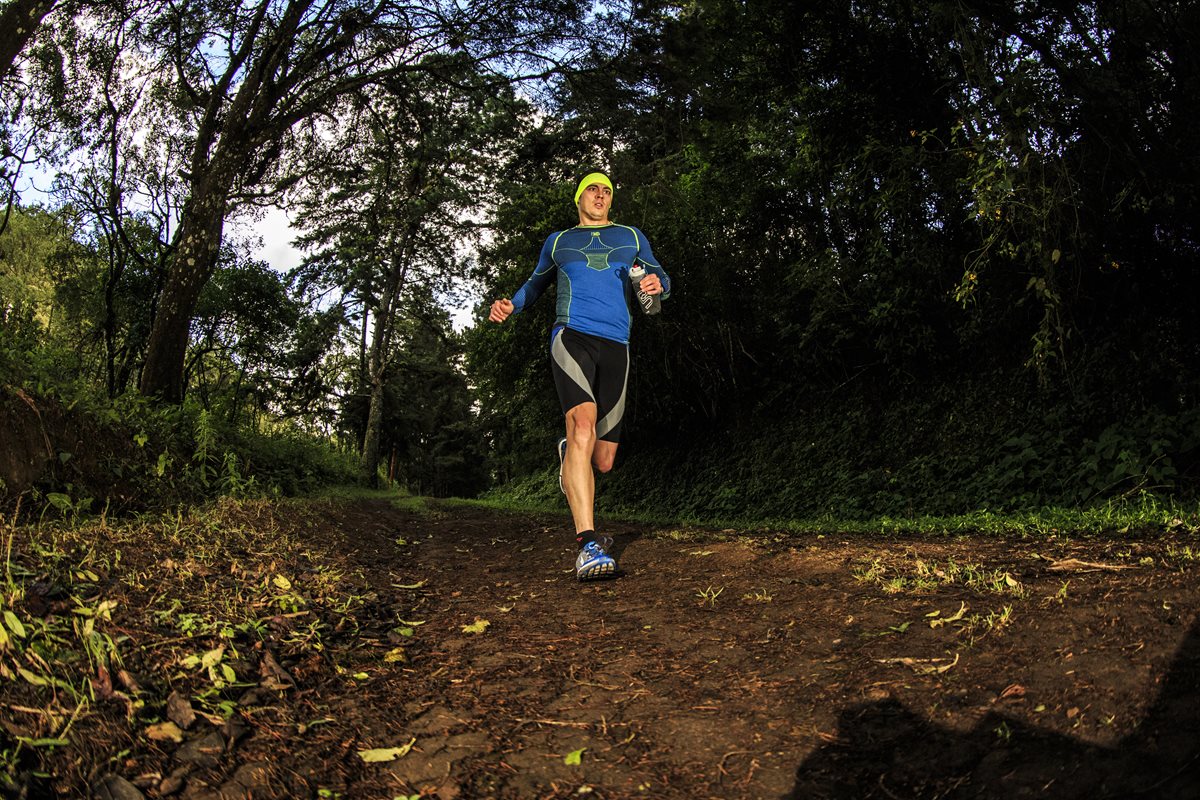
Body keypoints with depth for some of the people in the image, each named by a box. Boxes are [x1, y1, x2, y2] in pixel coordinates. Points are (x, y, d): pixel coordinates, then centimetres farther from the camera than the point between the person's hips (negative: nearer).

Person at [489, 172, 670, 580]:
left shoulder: (631, 237, 25)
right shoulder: (558, 241, 24)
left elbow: (660, 277, 23)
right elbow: (536, 282, 32)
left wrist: (657, 282, -2)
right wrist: (510, 305, 11)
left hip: (615, 346, 3)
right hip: (572, 336, -2)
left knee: (603, 461, 3)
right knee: (583, 425, -30)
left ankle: (568, 452, 43)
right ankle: (588, 545, -35)